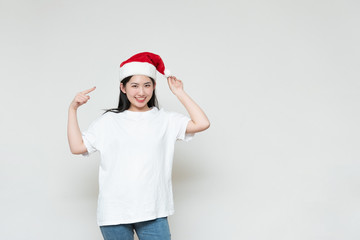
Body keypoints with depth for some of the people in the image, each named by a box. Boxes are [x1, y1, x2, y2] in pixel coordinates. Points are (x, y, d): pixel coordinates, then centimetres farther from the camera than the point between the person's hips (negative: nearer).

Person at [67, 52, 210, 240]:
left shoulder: (166, 120, 7)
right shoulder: (108, 121, 8)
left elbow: (202, 123, -6)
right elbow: (77, 147, 4)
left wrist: (180, 93, 3)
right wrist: (72, 109, 1)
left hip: (153, 212, 0)